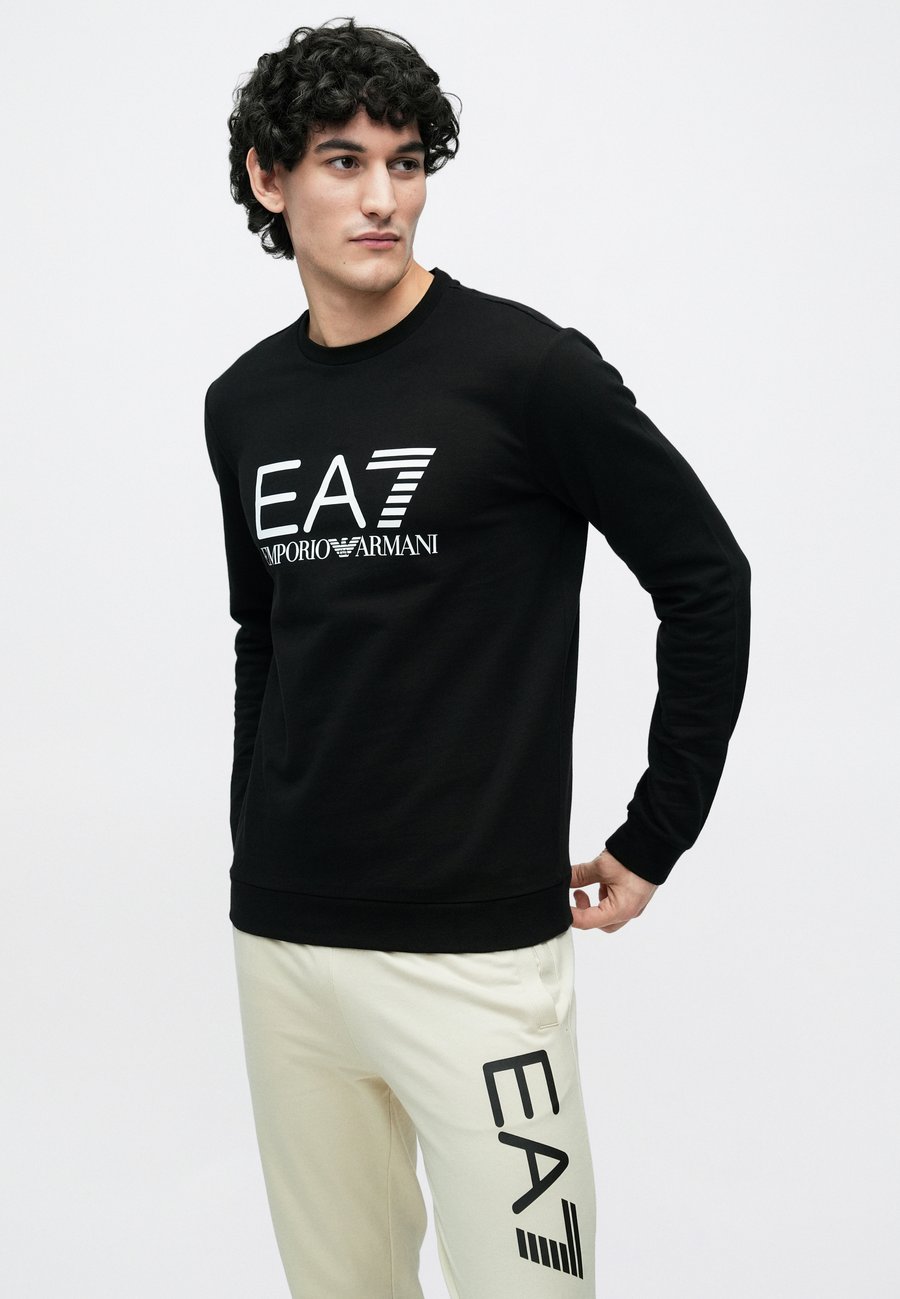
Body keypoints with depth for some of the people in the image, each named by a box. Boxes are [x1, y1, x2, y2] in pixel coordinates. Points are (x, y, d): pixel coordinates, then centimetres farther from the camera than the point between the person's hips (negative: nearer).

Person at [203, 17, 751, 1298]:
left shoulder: (521, 365, -10)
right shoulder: (244, 403, 7)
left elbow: (707, 579, -6)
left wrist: (654, 840, -4)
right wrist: (256, 844, 15)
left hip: (475, 945, -5)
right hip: (281, 939, 5)